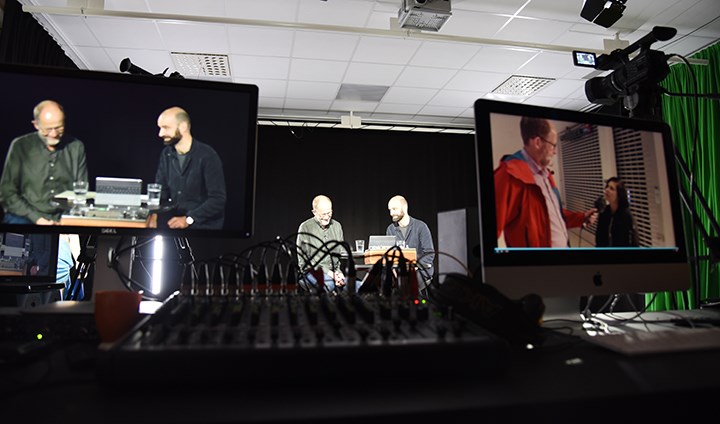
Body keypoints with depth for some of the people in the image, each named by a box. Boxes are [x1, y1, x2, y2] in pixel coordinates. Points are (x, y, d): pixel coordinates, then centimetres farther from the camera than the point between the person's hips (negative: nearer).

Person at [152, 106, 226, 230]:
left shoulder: (207, 156, -14)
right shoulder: (166, 154, 8)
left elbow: (218, 199, -18)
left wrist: (188, 219, -26)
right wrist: (153, 214, -11)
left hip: (203, 223, -6)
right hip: (175, 215, 6)